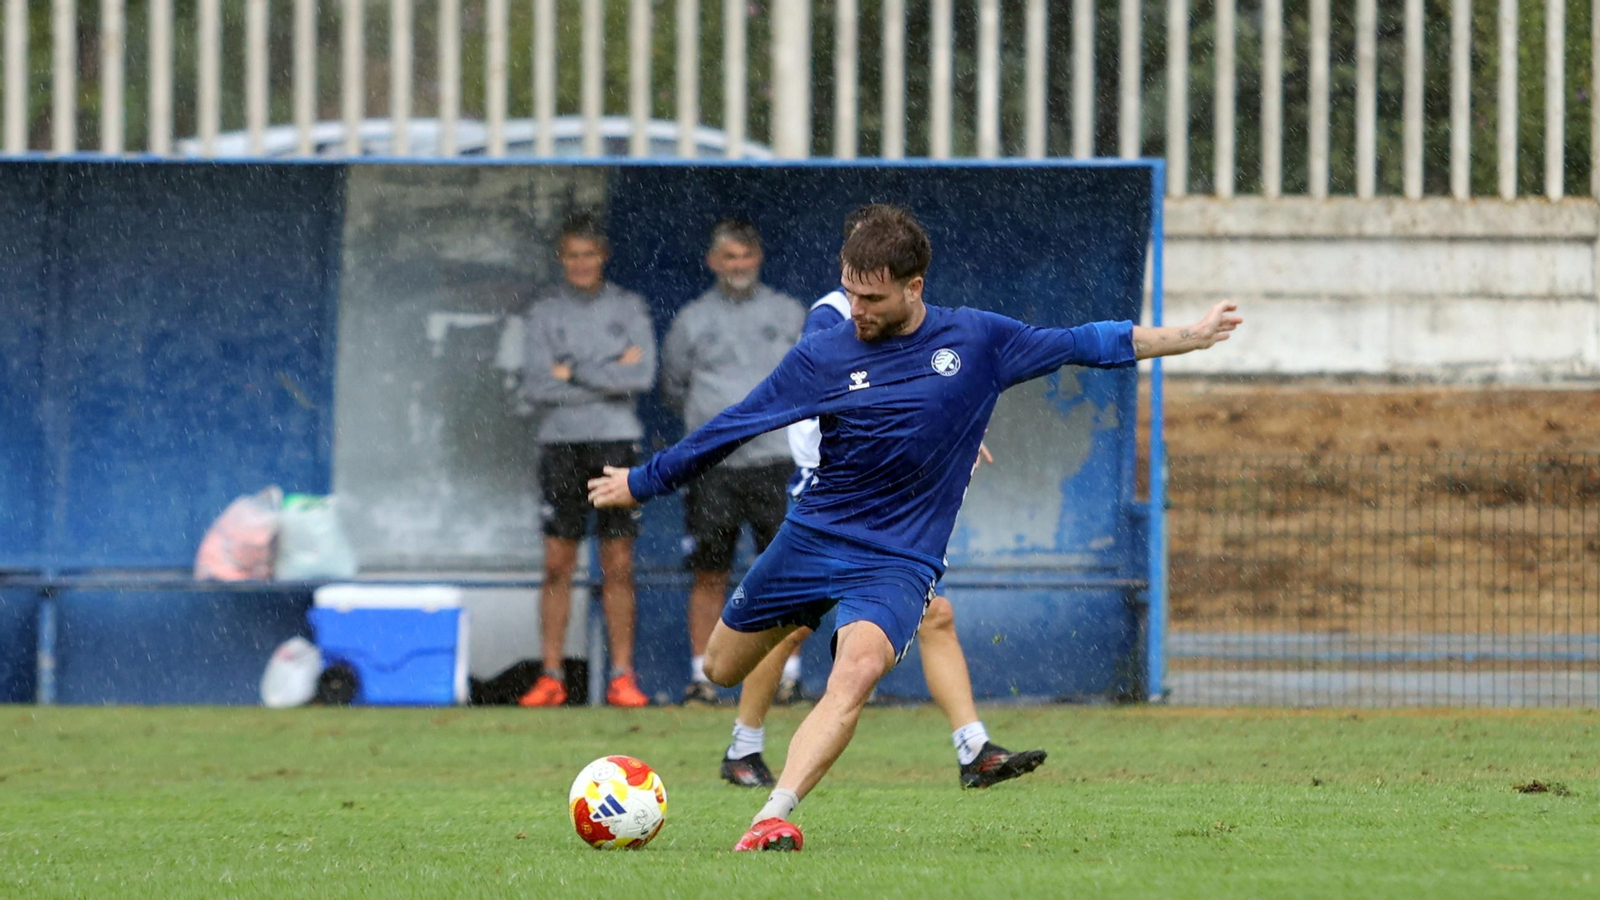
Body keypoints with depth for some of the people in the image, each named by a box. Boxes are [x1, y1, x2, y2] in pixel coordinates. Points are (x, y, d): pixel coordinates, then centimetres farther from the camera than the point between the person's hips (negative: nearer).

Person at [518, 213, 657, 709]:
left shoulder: (628, 308, 7)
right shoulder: (545, 312, 6)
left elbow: (643, 376, -6)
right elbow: (537, 385, -5)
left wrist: (574, 374, -7)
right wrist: (611, 374, -8)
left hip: (617, 443, 0)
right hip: (560, 444, 0)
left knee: (618, 566, -2)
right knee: (557, 565, -2)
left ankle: (622, 677, 0)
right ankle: (551, 678, 0)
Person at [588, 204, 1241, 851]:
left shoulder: (978, 340, -3)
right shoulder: (821, 357, -5)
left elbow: (1081, 345, 9)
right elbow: (729, 430, 3)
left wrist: (1190, 337, 14)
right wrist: (642, 482, 7)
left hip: (898, 560, -2)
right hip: (812, 537, 2)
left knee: (858, 670, -31)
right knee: (722, 670, 14)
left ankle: (775, 817, -39)